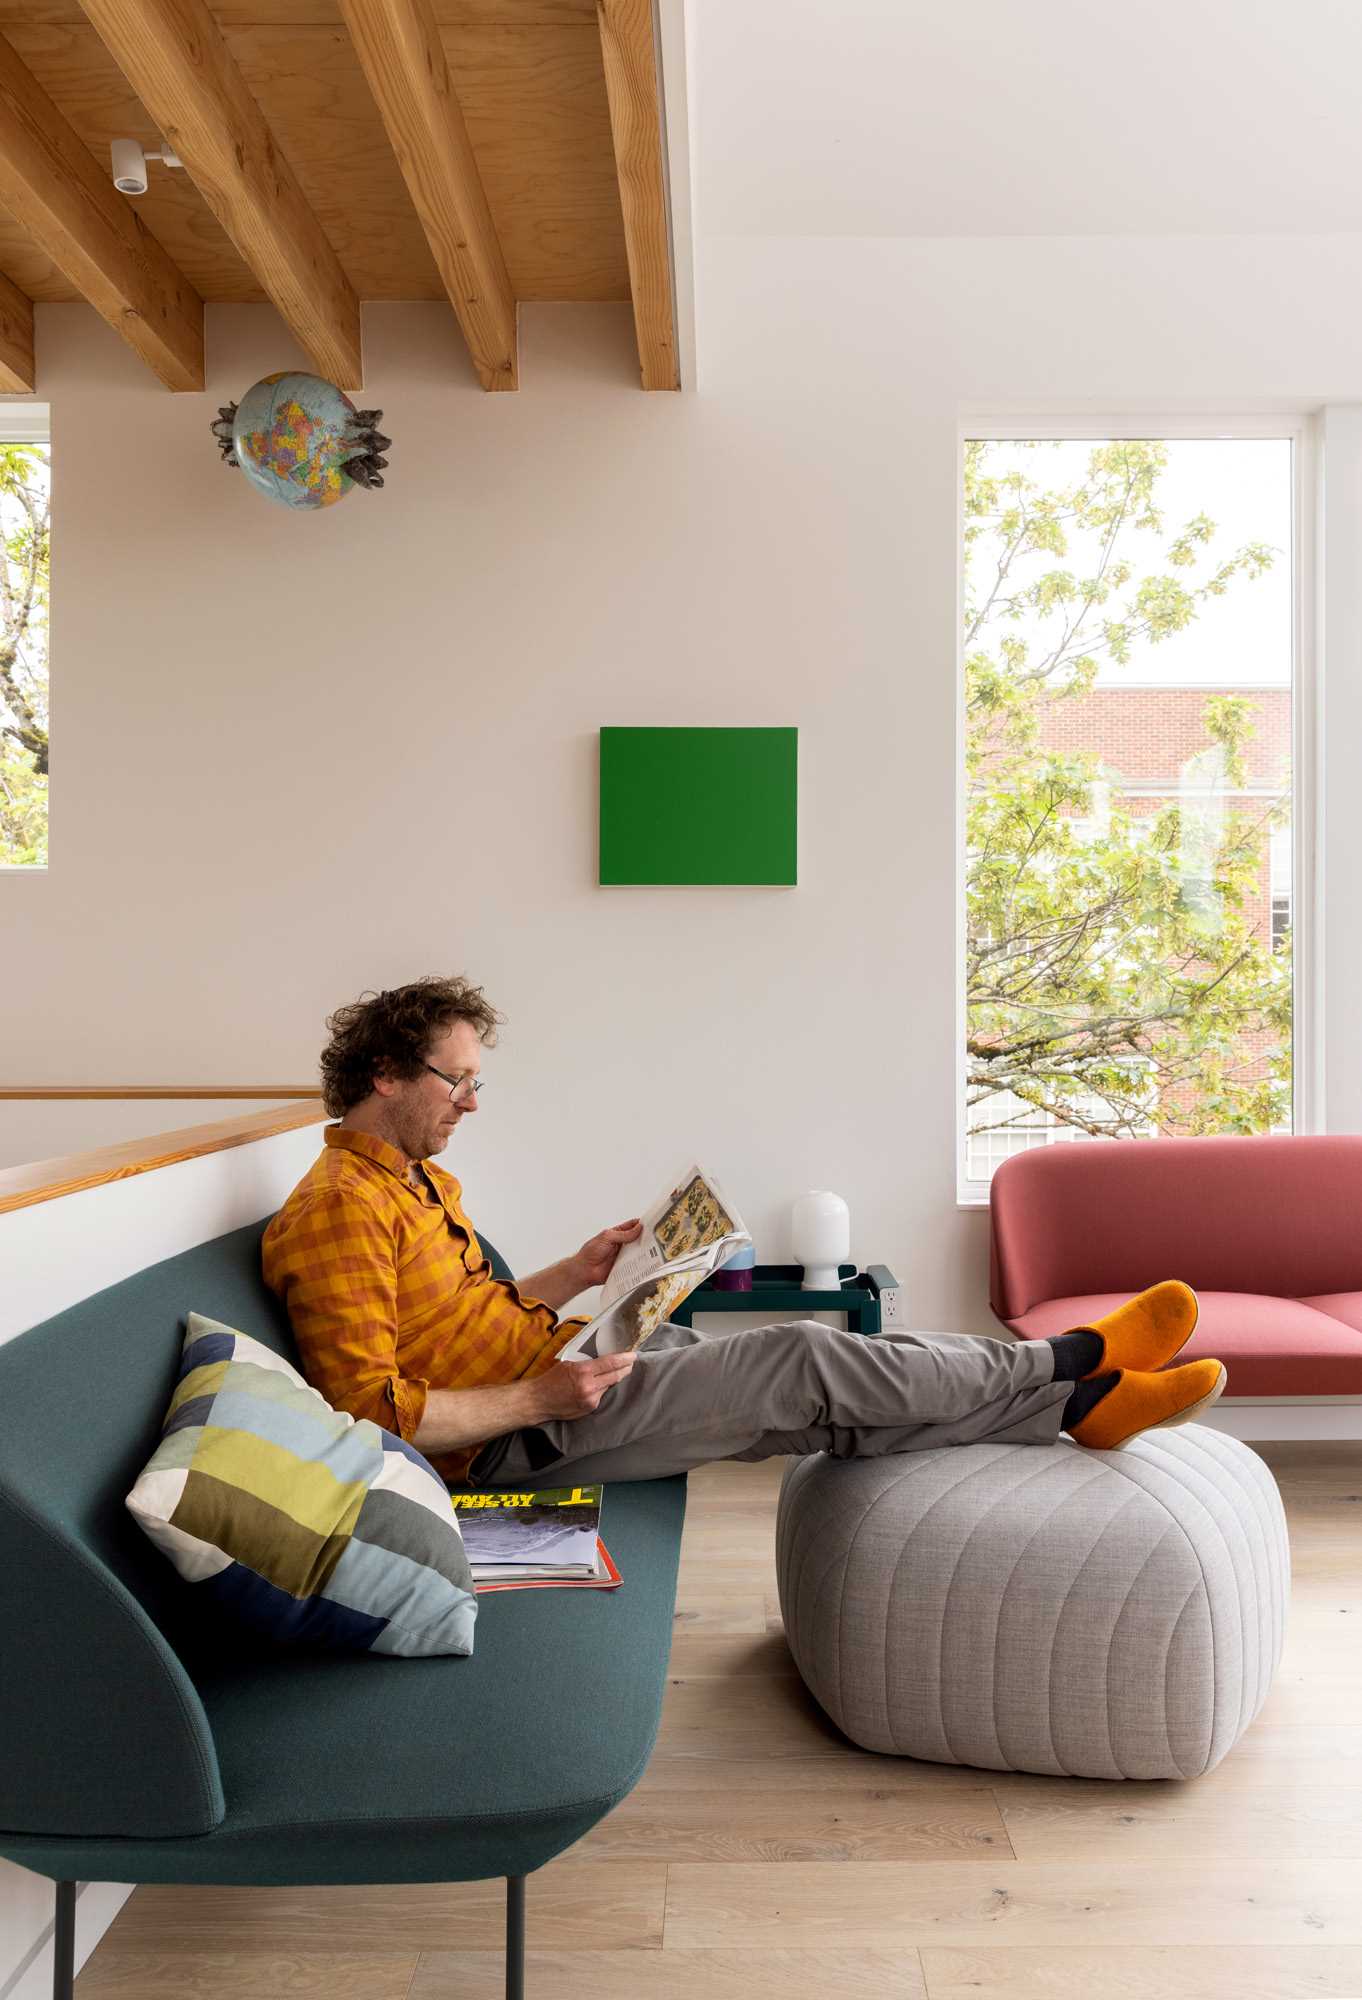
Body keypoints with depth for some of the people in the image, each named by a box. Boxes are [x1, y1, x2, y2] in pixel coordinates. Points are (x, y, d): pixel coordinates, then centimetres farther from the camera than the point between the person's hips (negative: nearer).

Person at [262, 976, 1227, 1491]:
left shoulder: (422, 1181, 15)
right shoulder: (340, 1210, -17)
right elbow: (371, 1407, -22)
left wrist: (579, 1272, 9)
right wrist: (541, 1394, -23)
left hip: (561, 1366, 9)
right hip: (520, 1435, -9)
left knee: (826, 1401, -3)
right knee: (804, 1357, -14)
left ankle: (1080, 1401, 1)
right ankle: (1071, 1359, 0)